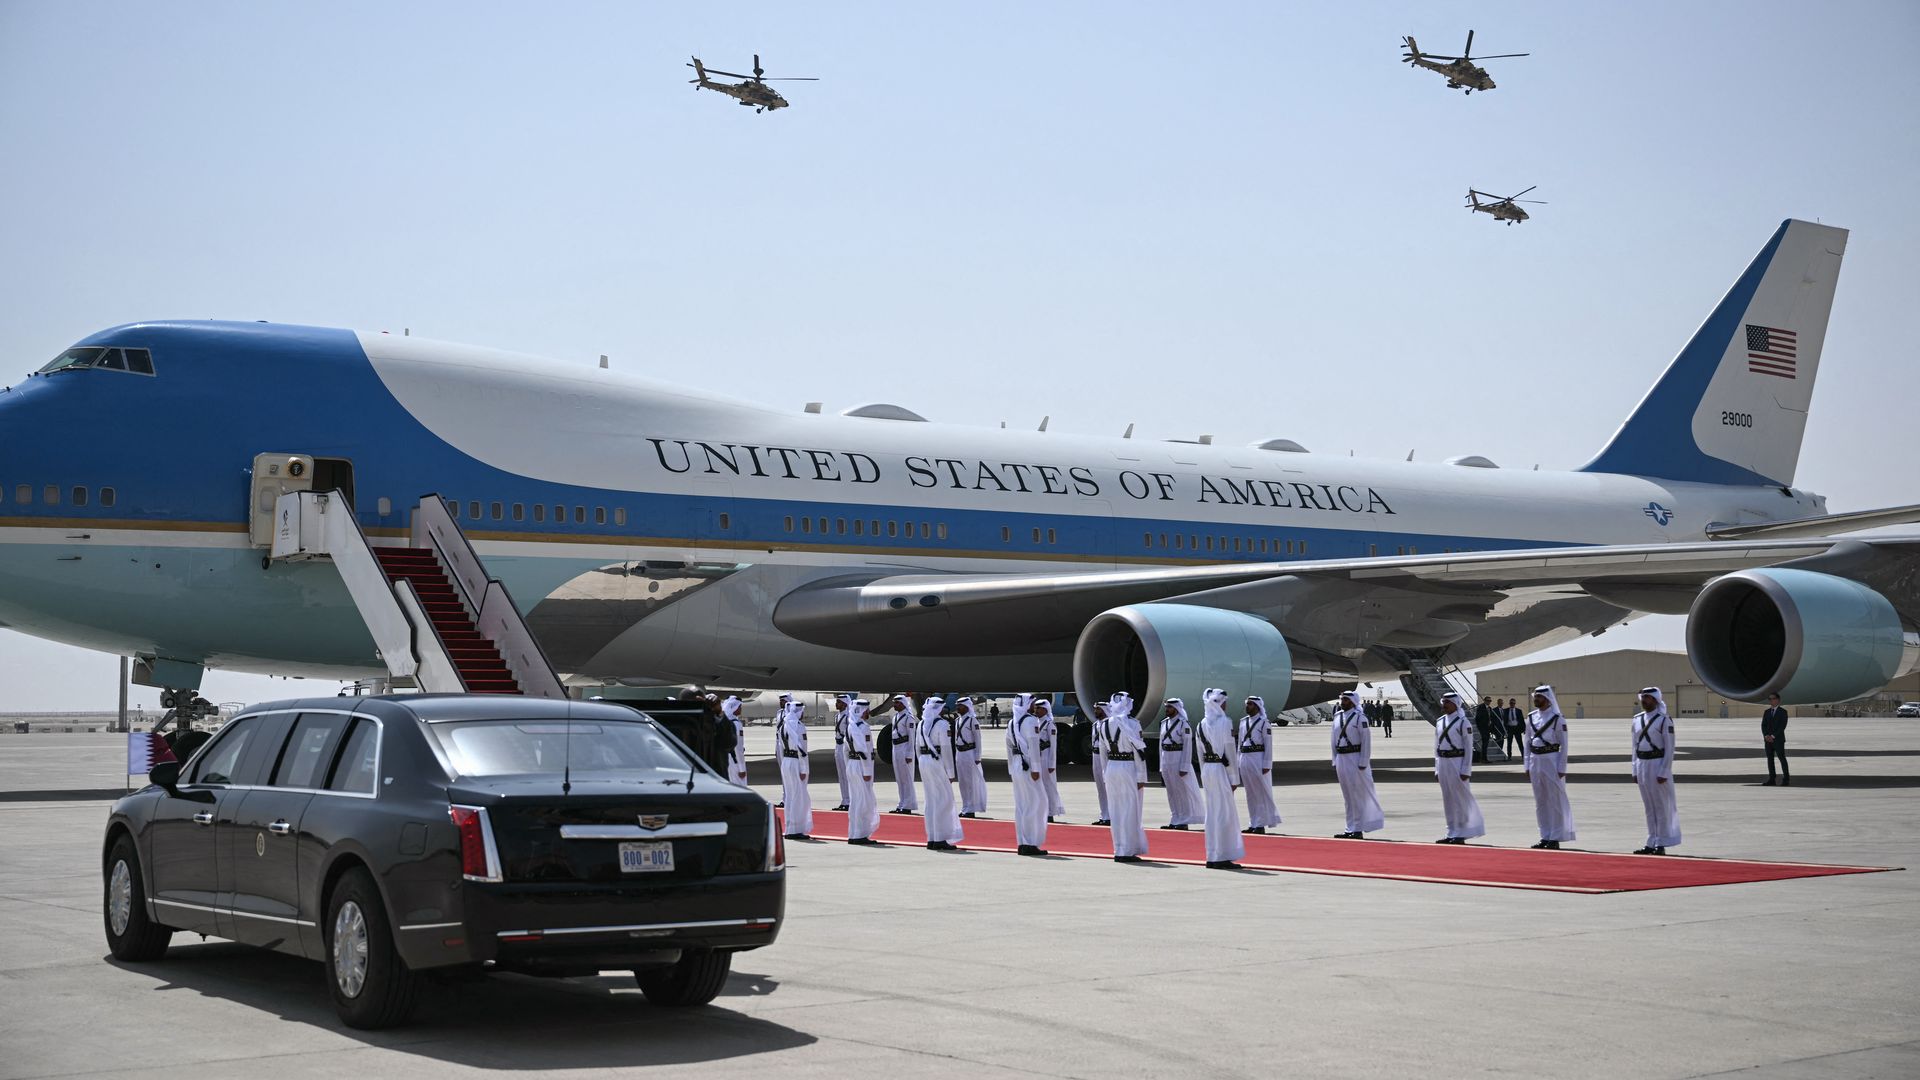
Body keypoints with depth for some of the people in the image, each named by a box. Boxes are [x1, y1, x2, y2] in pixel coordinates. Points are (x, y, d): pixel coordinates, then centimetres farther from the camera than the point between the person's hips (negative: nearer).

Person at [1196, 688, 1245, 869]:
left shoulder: (1201, 725, 9)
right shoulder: (1224, 722, -13)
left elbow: (1200, 753, 12)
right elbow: (1230, 751, -12)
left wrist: (1204, 775, 17)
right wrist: (1235, 779, -7)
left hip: (1207, 770, 7)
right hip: (1222, 769, -7)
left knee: (1212, 813, 12)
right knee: (1225, 813, -1)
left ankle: (1212, 857, 15)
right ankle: (1223, 857, 0)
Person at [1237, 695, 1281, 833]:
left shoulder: (1263, 723, -6)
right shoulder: (1243, 721, 13)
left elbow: (1268, 745, -9)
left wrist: (1266, 765, -14)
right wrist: (1239, 762, 13)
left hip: (1258, 759, -6)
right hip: (1245, 759, 6)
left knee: (1261, 793, -1)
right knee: (1250, 794, 10)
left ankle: (1261, 824, 2)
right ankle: (1253, 823, 15)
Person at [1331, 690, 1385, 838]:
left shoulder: (1359, 718, -10)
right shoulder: (1337, 717, 9)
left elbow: (1366, 741, -11)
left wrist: (1363, 763, -14)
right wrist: (1334, 761, 12)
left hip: (1355, 760, -7)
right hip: (1341, 759, 7)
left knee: (1358, 796, -2)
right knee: (1347, 797, 11)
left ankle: (1358, 830, 3)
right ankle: (1350, 829, 17)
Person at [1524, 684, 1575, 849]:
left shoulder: (1557, 718, -7)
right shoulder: (1531, 717, 9)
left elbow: (1564, 744, -7)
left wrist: (1561, 768, -11)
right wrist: (1527, 765, 10)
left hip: (1551, 761, -6)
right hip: (1535, 761, 6)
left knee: (1554, 801, -1)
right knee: (1540, 802, 10)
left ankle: (1555, 838, 3)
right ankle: (1545, 837, 17)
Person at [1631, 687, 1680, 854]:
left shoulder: (1664, 720, -9)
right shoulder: (1637, 719, 10)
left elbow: (1669, 748, -11)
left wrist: (1664, 772, -16)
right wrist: (1635, 771, 10)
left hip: (1658, 765, -6)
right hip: (1642, 765, 6)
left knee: (1661, 807, -1)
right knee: (1649, 807, 10)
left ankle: (1661, 845, 4)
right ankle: (1651, 844, 15)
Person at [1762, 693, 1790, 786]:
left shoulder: (1783, 712, -3)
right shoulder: (1767, 712, 13)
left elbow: (1782, 726, -12)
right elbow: (1763, 725, 7)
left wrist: (1773, 736, -17)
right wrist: (1766, 735, -10)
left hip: (1778, 739, -5)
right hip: (1768, 739, 5)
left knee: (1782, 758, -6)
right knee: (1770, 759, 3)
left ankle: (1786, 779, -3)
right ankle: (1771, 780, 5)